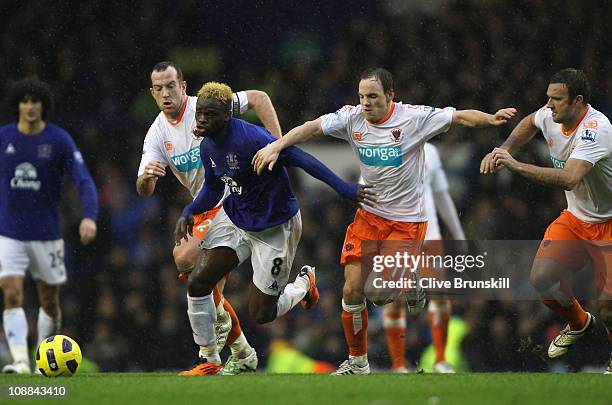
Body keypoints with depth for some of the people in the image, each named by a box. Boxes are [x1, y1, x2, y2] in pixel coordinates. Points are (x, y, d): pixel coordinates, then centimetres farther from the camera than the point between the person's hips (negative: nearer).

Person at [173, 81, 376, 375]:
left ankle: (304, 283, 30)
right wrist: (189, 213, -2)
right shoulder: (207, 146, -2)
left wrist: (343, 189, -29)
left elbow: (299, 159, -27)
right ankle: (209, 359, 10)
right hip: (234, 219, 7)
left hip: (275, 228, -7)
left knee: (261, 314, -1)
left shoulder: (250, 138, -28)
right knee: (197, 283, -6)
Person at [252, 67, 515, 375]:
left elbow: (460, 117, -18)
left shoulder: (414, 117, -15)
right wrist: (275, 147, -13)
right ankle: (357, 361, 16)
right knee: (352, 289, -1)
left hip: (406, 221, -4)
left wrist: (490, 119, -36)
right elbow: (312, 127, -2)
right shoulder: (352, 118, -5)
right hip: (369, 215, 4)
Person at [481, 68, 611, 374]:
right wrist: (505, 150, 4)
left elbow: (569, 178, -45)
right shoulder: (551, 115, -7)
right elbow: (530, 123, 21)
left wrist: (517, 166, -43)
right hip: (574, 218, 8)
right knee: (541, 278, -4)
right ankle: (578, 323, 27)